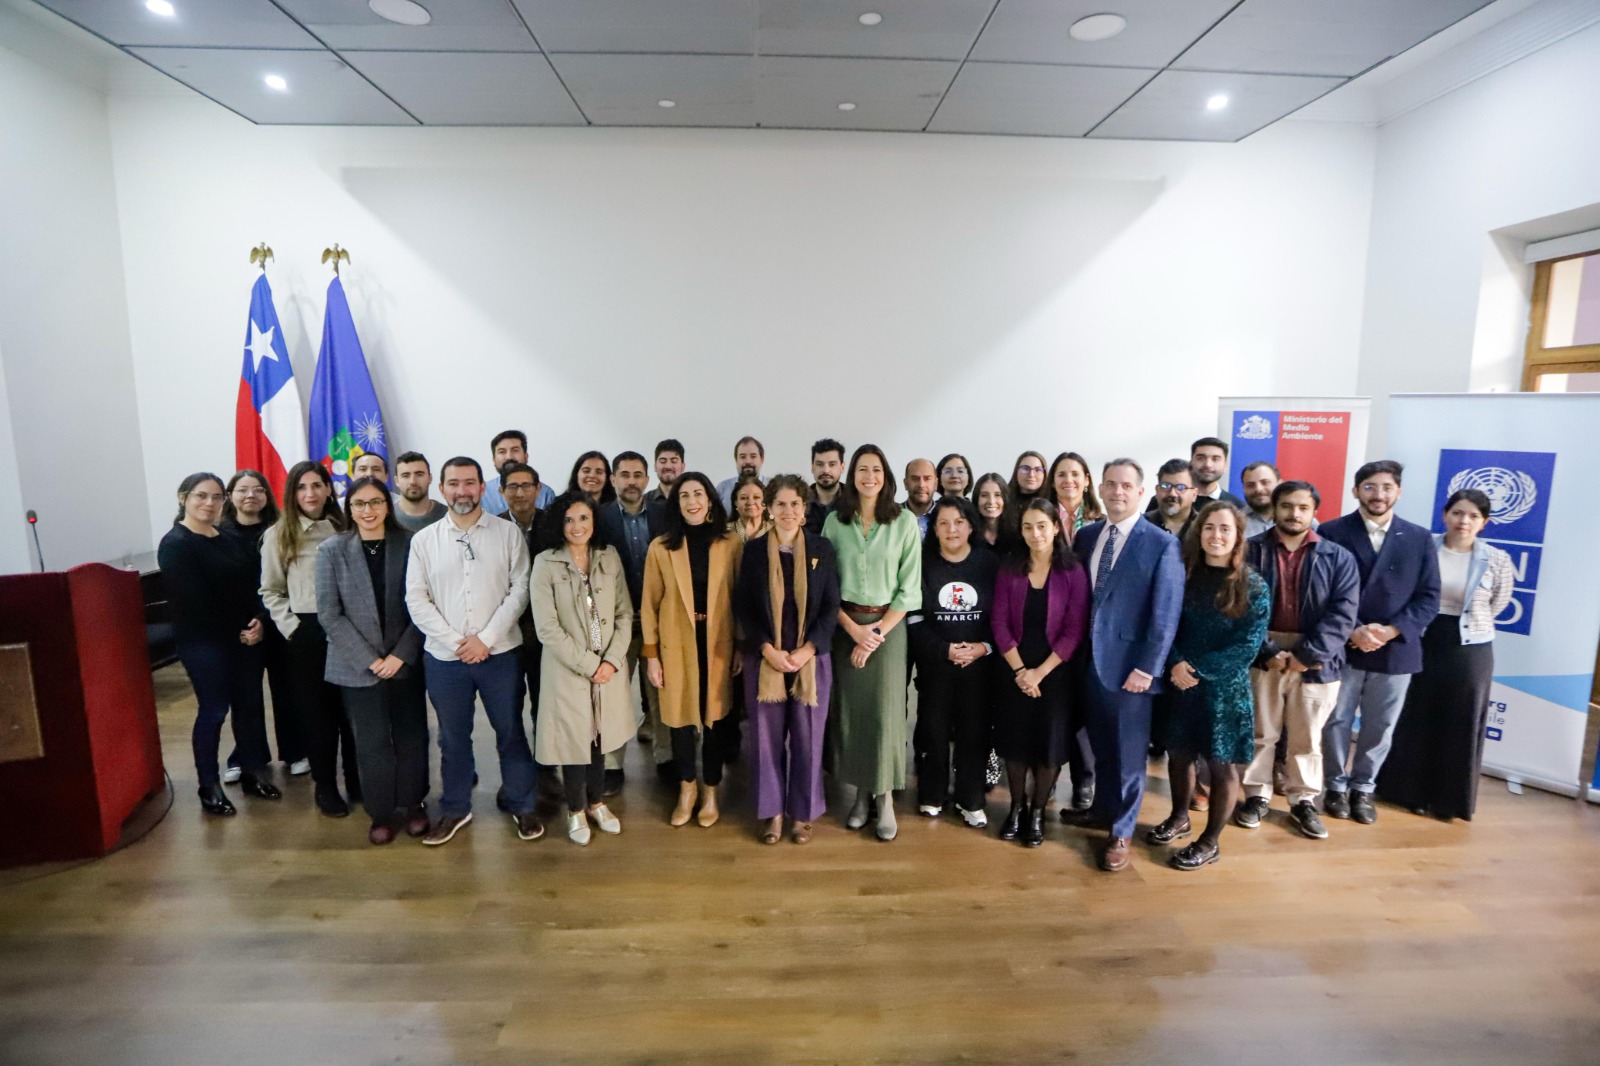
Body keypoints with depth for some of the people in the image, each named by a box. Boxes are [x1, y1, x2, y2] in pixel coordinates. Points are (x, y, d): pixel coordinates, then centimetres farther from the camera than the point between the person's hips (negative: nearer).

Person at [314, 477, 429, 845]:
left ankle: (413, 804, 28)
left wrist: (401, 654, -10)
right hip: (357, 666, 0)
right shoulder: (331, 550, -2)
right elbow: (328, 614, -5)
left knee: (411, 736, 10)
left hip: (404, 662, 1)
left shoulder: (408, 545, -2)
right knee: (371, 742, 8)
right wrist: (369, 659, -11)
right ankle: (381, 812, 25)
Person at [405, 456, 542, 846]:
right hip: (443, 656, 2)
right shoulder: (424, 540, 3)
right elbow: (416, 599, -1)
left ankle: (522, 806, 25)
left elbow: (519, 590, -6)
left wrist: (486, 638, -13)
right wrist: (454, 641, -10)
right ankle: (455, 809, 33)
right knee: (453, 737, 15)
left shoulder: (508, 533, -2)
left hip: (499, 653, -1)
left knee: (511, 733, 8)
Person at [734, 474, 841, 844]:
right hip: (764, 658, 0)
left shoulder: (822, 549, 1)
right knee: (768, 736, 7)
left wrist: (806, 651, -11)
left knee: (807, 737, 6)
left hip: (811, 658, 0)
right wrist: (768, 649, -12)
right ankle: (773, 811, 24)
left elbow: (831, 606, 0)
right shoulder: (753, 550, 1)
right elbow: (743, 606, 0)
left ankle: (802, 812, 24)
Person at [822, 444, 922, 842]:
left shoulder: (905, 522, -3)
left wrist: (878, 632, -10)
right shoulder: (834, 521, 2)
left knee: (884, 710, -1)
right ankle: (861, 792, 21)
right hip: (844, 626, 2)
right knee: (849, 708, 5)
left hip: (888, 625, -2)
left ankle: (885, 797, 14)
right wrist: (854, 628, -9)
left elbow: (909, 588, -4)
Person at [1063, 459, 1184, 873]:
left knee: (1128, 752, 8)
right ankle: (1103, 808, 38)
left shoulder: (1162, 544, -8)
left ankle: (1120, 832, 23)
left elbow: (1166, 613, -11)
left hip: (1129, 663, -4)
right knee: (1100, 745, 19)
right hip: (1089, 658, 5)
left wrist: (1147, 668, -14)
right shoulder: (1086, 536, 6)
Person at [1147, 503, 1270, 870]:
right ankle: (1179, 818, 38)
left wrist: (1199, 670, -17)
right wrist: (1175, 664, -15)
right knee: (1179, 753, 16)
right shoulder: (1184, 575, 1)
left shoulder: (1253, 586, -9)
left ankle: (1210, 842, 23)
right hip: (1180, 683, 4)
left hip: (1225, 687, -3)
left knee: (1222, 765, 8)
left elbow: (1249, 645, -13)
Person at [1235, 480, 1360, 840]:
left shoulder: (1338, 558, 2)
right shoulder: (1251, 551, -1)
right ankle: (1256, 796, 25)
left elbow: (1342, 614, -6)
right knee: (1260, 733, 11)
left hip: (1315, 661, 1)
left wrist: (1306, 655, -16)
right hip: (1261, 657, -1)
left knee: (1307, 738, 13)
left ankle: (1303, 802, 28)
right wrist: (1269, 652, -16)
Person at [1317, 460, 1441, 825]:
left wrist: (1392, 631, -12)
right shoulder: (1331, 532, -2)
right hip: (1341, 647, -2)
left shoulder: (1420, 539, 6)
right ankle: (1336, 786, 24)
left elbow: (1428, 598, 2)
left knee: (1380, 727, 11)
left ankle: (1363, 788, 27)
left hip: (1396, 650, 2)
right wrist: (1353, 631, -15)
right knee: (1336, 722, 8)